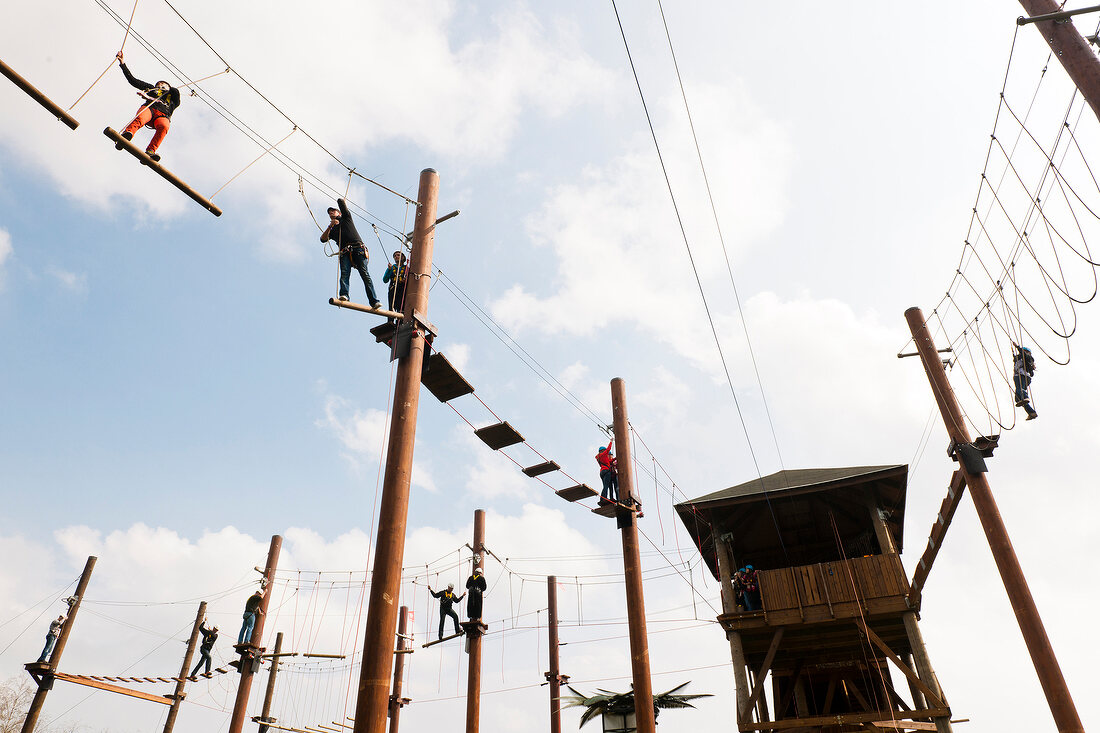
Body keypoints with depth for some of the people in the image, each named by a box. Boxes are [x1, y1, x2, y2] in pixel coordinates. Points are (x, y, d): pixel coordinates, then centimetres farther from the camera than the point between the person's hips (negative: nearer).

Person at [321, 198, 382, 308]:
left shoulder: (346, 217, 25)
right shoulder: (332, 230, 31)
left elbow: (340, 201, 18)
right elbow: (323, 239, 14)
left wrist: (341, 201, 41)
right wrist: (330, 226, 6)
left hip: (358, 249, -3)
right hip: (345, 253, 3)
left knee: (365, 274, -16)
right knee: (344, 273, -22)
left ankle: (374, 301, -24)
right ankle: (344, 295, -42)